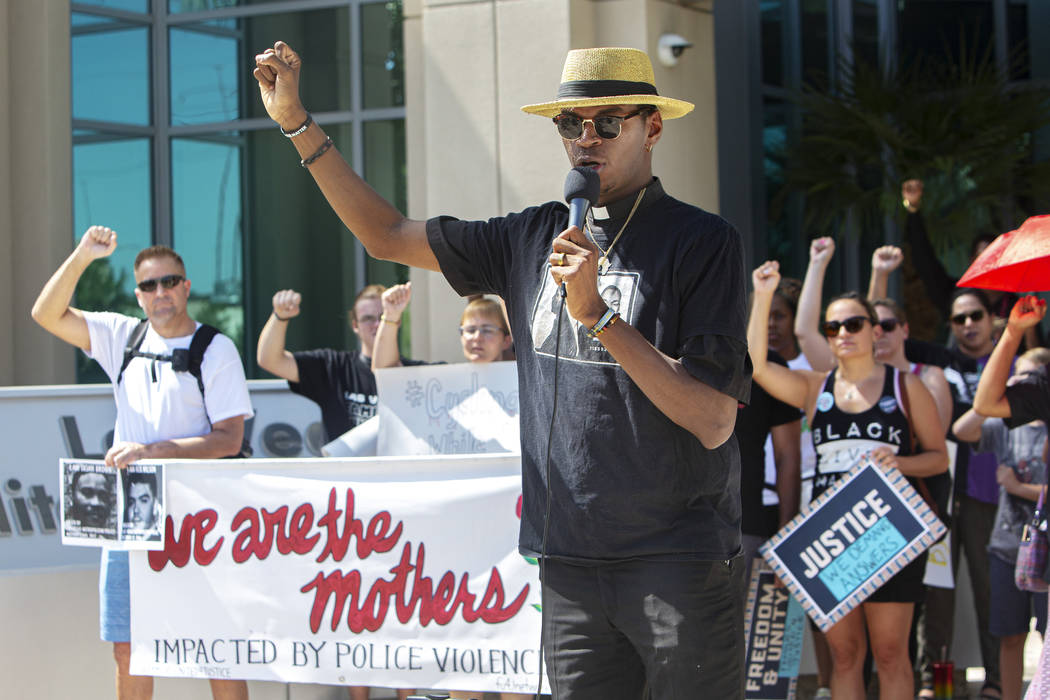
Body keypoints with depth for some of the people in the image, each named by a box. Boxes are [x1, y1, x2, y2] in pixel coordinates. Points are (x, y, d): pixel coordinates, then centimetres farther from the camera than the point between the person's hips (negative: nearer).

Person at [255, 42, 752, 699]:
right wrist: (297, 121, 14)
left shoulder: (703, 242, -6)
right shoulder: (536, 237, 11)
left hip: (678, 563, -5)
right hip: (571, 562, 5)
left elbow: (714, 422, -14)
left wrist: (597, 315, -19)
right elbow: (388, 235, 18)